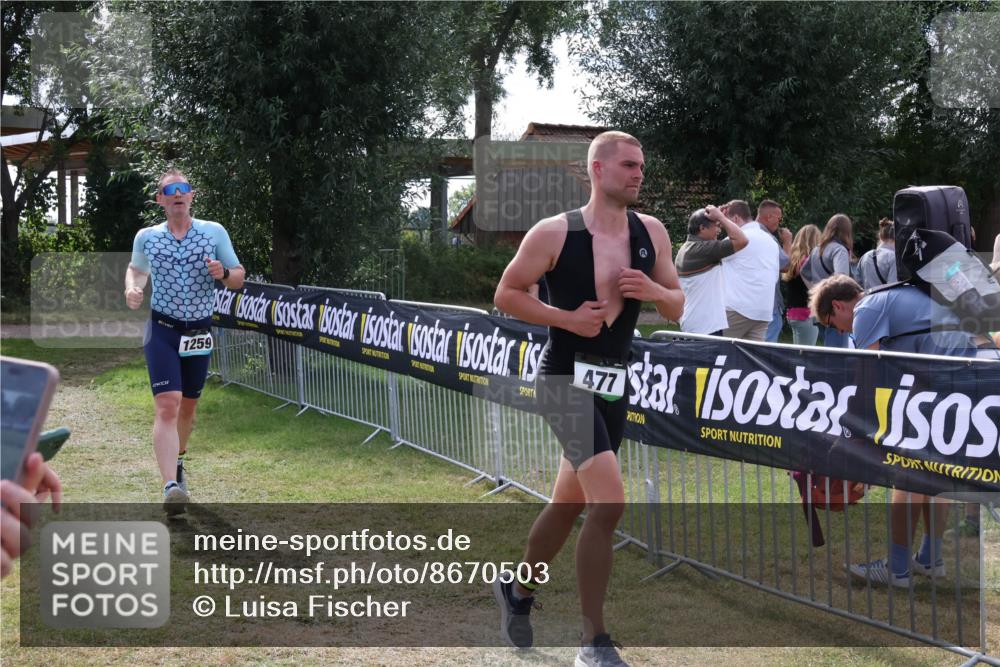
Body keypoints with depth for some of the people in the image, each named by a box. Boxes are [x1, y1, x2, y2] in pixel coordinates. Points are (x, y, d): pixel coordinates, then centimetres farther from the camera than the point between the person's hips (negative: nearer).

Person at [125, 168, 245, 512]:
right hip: (162, 331, -2)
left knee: (188, 405, 16)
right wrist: (132, 289, -1)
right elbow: (136, 269, 21)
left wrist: (223, 273, -17)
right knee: (167, 405, -18)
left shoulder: (215, 232, 1)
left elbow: (239, 278, 6)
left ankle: (177, 461, 44)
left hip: (199, 332, 2)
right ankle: (171, 485, -28)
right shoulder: (146, 237, 2)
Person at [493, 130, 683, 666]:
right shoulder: (555, 233, -12)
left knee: (570, 503, 18)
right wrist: (567, 318, -17)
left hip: (613, 382, 6)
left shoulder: (651, 232, 3)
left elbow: (677, 306, 9)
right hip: (565, 379, -6)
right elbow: (506, 293, -4)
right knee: (610, 502, -19)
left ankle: (518, 591, 44)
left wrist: (652, 290, -13)